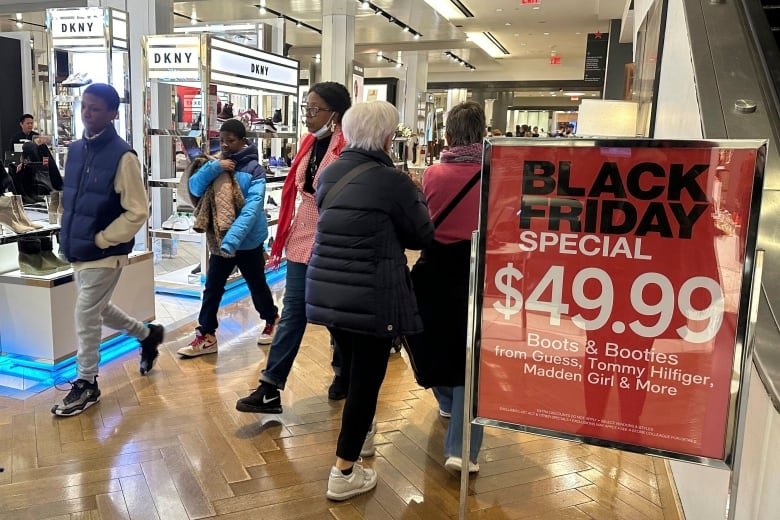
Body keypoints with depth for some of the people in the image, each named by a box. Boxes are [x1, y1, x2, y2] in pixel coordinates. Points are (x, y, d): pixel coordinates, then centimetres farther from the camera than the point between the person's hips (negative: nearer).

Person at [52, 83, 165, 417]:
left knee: (86, 316, 0)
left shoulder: (122, 155, -17)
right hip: (79, 250, 8)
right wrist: (68, 235, 9)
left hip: (104, 253, -8)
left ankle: (86, 384, 18)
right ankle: (148, 334, 42)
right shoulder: (76, 149, 6)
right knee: (97, 309, 20)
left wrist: (100, 240, -15)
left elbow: (138, 211, -18)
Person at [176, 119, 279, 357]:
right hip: (219, 239, 4)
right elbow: (194, 188, -8)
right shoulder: (216, 164, 4)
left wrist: (232, 240, -34)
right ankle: (206, 335, 13)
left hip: (248, 241, -4)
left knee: (257, 286, 13)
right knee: (212, 288, 4)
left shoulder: (254, 169, -13)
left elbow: (251, 209, -24)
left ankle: (271, 320, 37)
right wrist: (214, 167, -22)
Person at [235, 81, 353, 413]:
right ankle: (270, 389, 8)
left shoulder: (348, 147, -14)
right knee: (292, 311, 6)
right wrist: (287, 233, 16)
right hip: (303, 237, 7)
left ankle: (344, 373, 32)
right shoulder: (309, 142, 9)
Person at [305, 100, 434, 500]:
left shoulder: (329, 174, 6)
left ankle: (361, 434, 45)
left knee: (352, 368, 24)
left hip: (326, 290, 7)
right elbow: (422, 235, -1)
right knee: (366, 377, 5)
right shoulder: (392, 181, -13)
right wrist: (416, 196, 15)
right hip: (371, 296, -7)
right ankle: (344, 473, 12)